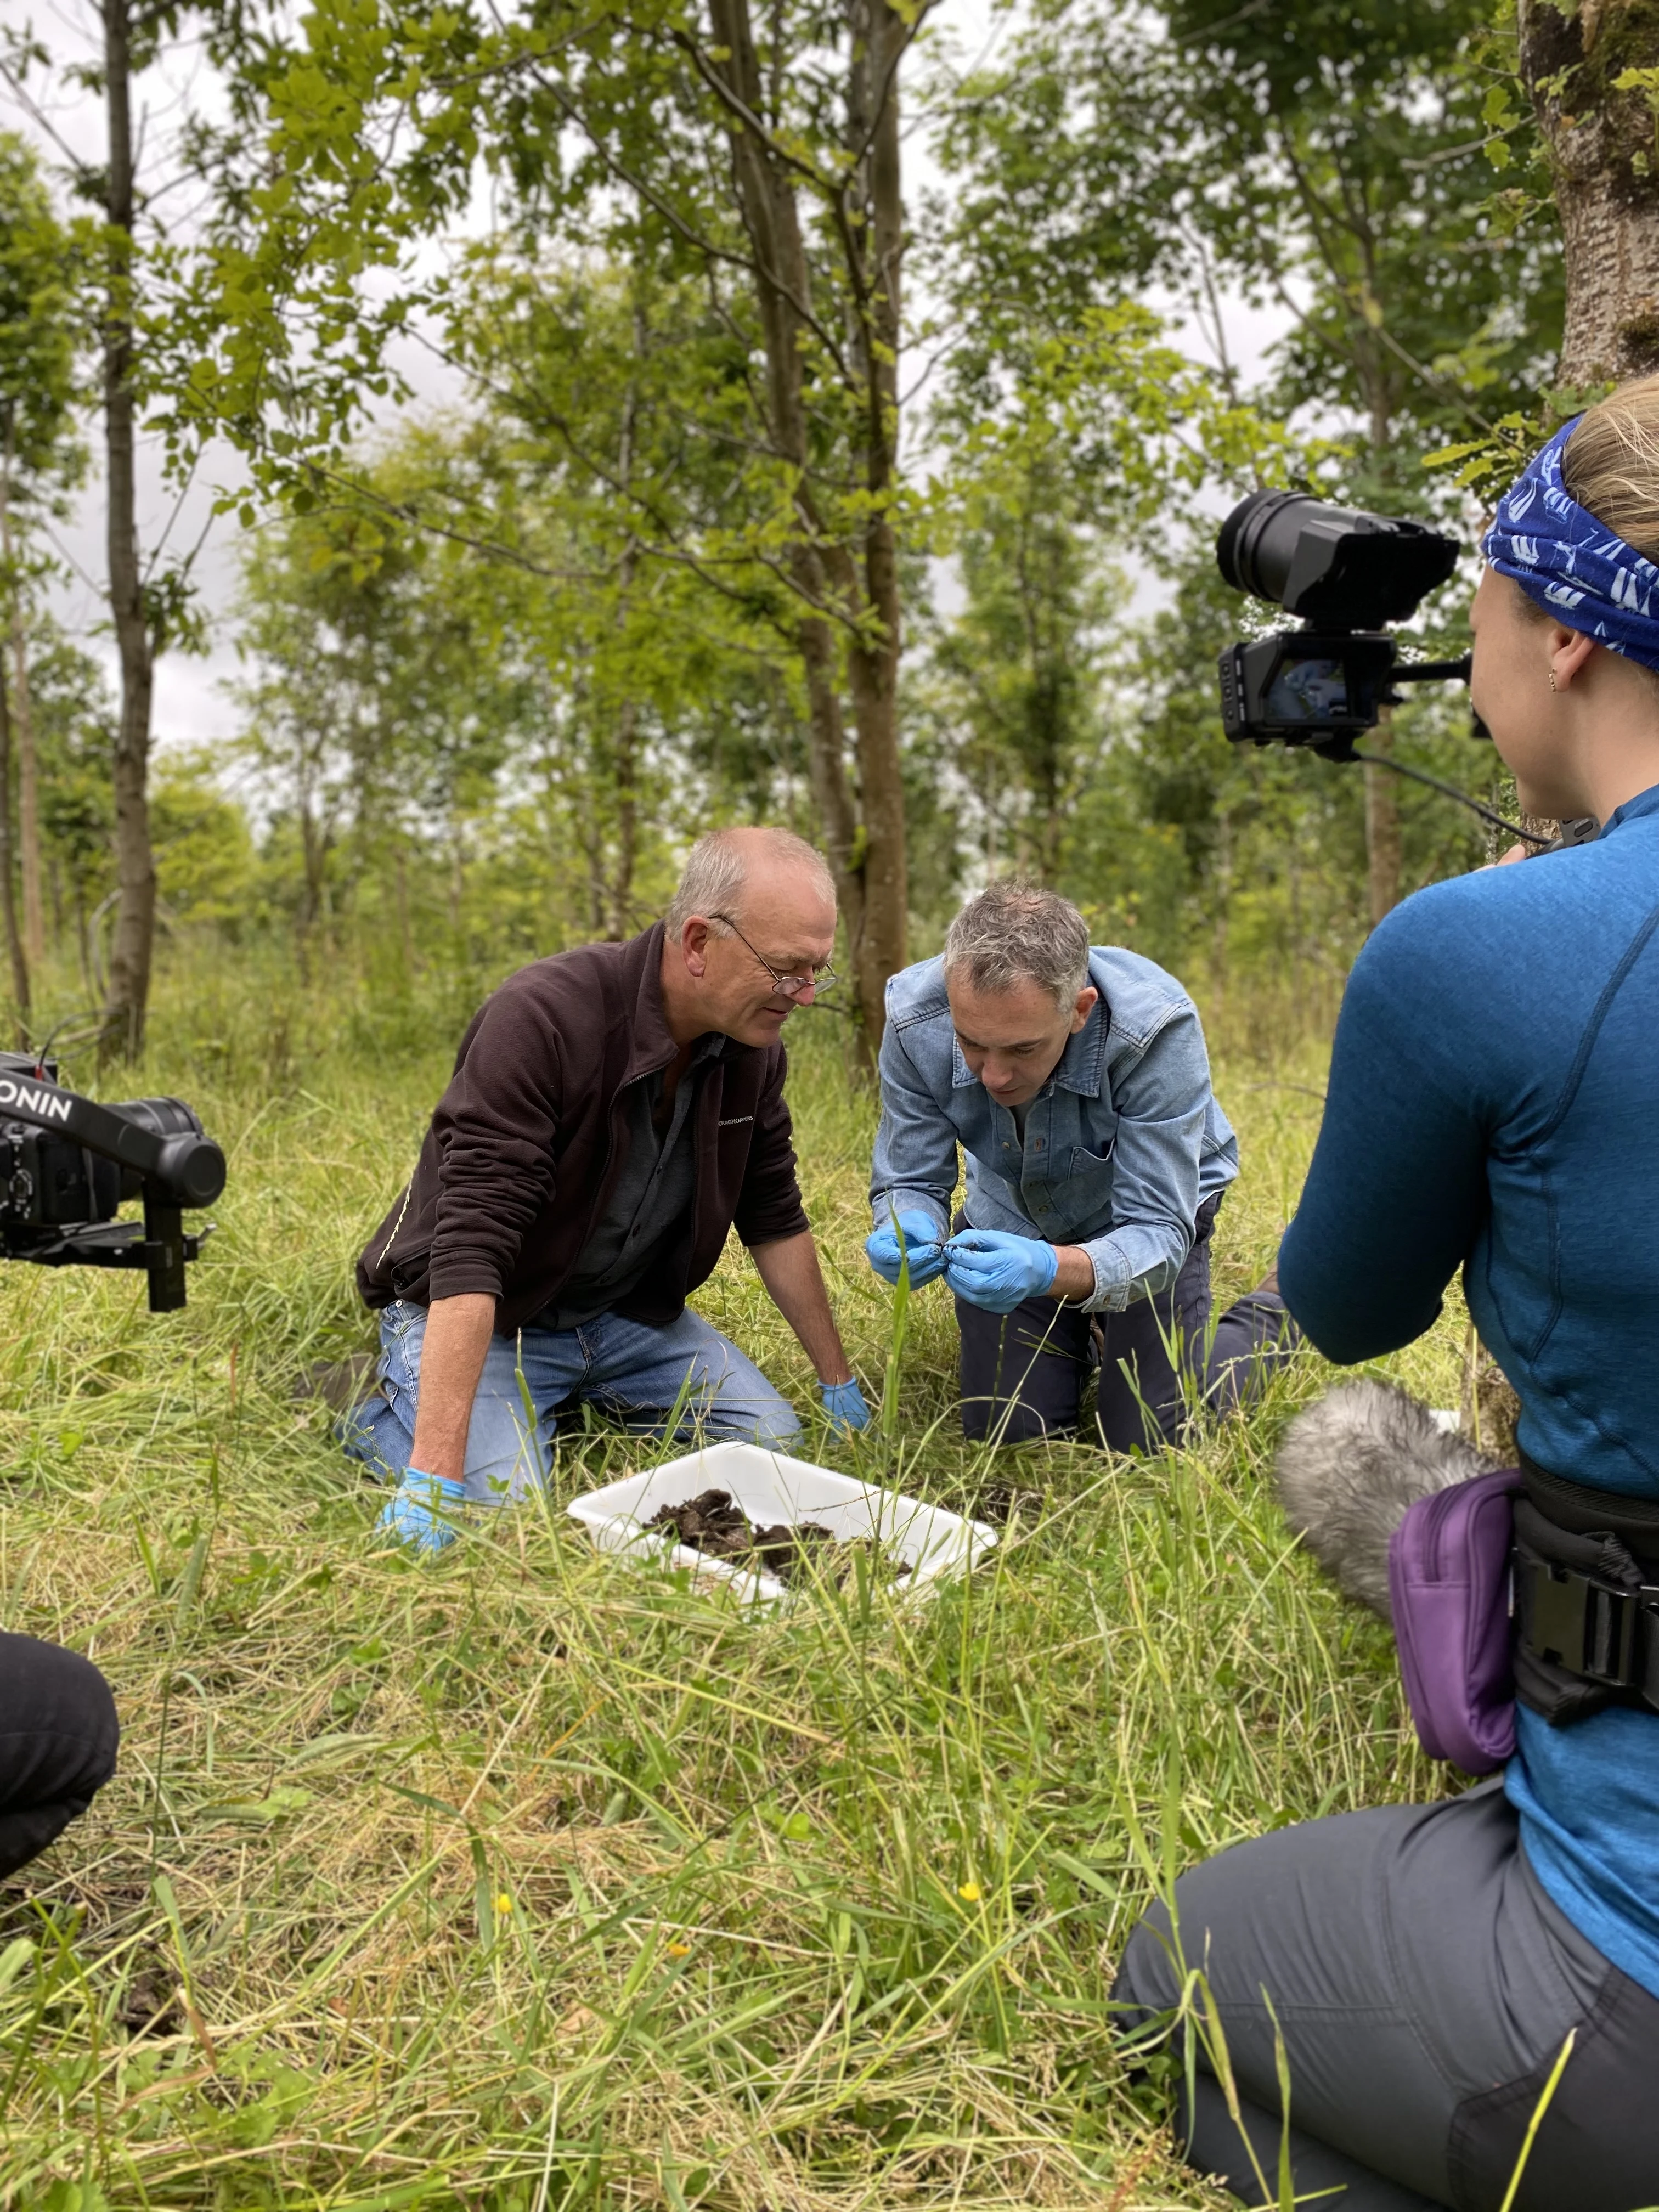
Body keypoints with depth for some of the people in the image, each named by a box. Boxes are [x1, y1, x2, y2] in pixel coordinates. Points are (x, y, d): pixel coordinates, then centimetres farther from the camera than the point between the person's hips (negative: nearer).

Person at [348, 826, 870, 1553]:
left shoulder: (750, 1044, -8)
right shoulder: (541, 1018, -30)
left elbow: (775, 1219, 4)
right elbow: (470, 1245, -36)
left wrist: (838, 1381, 8)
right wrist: (436, 1475, -39)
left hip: (626, 1310, 6)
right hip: (479, 1313, -6)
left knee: (775, 1442, -3)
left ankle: (581, 1400, 17)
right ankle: (383, 1412, 6)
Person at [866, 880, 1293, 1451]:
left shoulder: (1155, 1029, -39)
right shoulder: (915, 1019, -31)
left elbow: (1156, 1231, -36)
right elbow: (909, 1182, -19)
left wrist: (1051, 1270, -56)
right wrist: (905, 1233, -44)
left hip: (1146, 1213, -2)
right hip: (1011, 1216, 3)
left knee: (1150, 1442, -6)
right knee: (1004, 1431, 1)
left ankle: (1275, 1312, 24)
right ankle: (1082, 1334, 34)